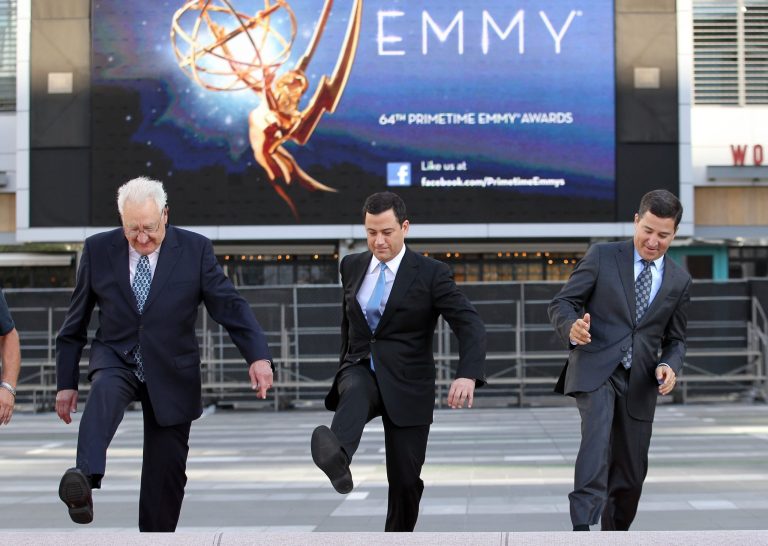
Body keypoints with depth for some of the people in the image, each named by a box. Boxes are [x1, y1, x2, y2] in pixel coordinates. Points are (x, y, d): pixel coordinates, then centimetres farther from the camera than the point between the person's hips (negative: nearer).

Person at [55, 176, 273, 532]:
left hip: (171, 373, 1)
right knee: (105, 391, -36)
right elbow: (75, 323, 5)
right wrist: (66, 382, 3)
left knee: (166, 471, 2)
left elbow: (229, 306, -8)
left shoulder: (195, 249, -6)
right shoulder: (98, 249, -2)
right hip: (115, 360, -1)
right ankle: (85, 480, -55)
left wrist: (258, 356, -22)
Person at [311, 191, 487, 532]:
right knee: (356, 394, -35)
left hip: (406, 385, -1)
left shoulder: (431, 273, -7)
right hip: (361, 370, 2)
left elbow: (470, 325, -16)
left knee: (405, 479, -1)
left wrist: (468, 375, -34)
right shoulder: (352, 266, 7)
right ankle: (336, 458, -65)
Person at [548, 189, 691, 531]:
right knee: (598, 432, -31)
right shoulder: (602, 256, 2)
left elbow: (675, 340, 17)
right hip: (595, 369, -4)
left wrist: (670, 366, -6)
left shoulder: (679, 281, 11)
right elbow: (561, 303, -1)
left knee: (631, 474, 8)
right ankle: (582, 528, -42)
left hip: (639, 383, 4)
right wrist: (572, 327, -25)